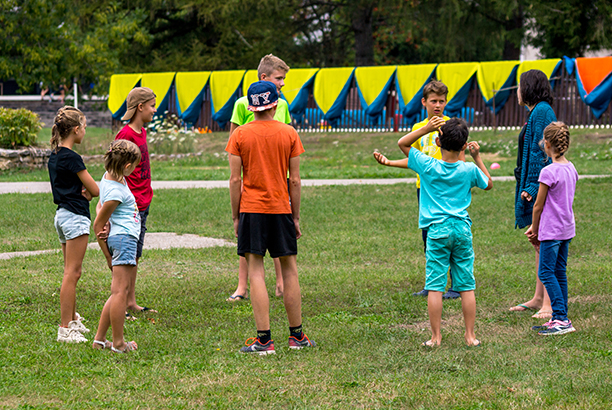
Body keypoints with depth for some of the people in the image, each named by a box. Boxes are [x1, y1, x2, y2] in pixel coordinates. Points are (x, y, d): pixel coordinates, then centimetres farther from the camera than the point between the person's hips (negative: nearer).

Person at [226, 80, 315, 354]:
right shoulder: (289, 133, 0)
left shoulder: (240, 135, -3)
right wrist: (296, 216, 9)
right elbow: (295, 180, 1)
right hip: (281, 208, 1)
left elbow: (235, 180, -4)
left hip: (251, 209, -1)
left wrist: (235, 217, 4)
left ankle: (264, 339, -7)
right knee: (289, 270, 11)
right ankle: (297, 336, 18)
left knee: (255, 272, -1)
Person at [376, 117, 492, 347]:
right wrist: (477, 157, 22)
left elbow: (402, 143, 7)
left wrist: (426, 129, -1)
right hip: (462, 229, 2)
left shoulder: (427, 166, -5)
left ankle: (436, 337, 1)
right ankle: (470, 336, 9)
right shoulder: (470, 170, -1)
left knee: (435, 286, 1)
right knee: (467, 286, 7)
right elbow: (488, 184, 20)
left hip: (437, 231, -2)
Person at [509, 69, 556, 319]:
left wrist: (531, 186, -21)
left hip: (539, 187, -11)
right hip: (536, 187, 11)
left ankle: (549, 304, -9)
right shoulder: (536, 112, 17)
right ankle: (539, 298, 21)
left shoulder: (542, 111, -14)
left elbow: (541, 151, -20)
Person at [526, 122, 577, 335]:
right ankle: (560, 318, 16)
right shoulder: (571, 168, 7)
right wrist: (536, 226, 17)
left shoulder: (549, 172, -18)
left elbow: (538, 206, -11)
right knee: (559, 272, 13)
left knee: (546, 273, -4)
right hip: (567, 228, 8)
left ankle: (562, 319, -9)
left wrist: (535, 229, 6)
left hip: (552, 230, -8)